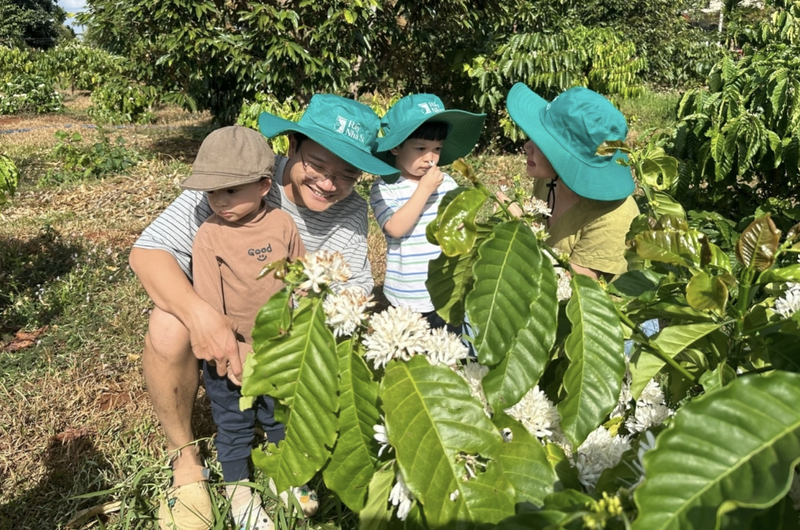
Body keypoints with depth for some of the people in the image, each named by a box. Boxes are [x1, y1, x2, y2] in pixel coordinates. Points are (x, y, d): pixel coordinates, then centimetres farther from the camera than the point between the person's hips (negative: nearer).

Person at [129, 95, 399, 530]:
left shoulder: (352, 211, -13)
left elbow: (357, 289, -7)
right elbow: (148, 251, -31)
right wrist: (199, 315, -48)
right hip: (216, 316, -3)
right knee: (169, 328, -34)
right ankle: (184, 459, -8)